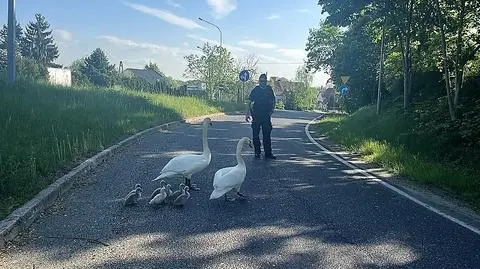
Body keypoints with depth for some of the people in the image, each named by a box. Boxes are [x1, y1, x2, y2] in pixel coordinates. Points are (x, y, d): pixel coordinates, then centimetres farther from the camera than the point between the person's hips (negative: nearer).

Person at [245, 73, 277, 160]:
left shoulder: (269, 89, 7)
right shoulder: (255, 90, 0)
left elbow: (273, 100, 17)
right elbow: (249, 102, 1)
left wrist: (272, 110, 2)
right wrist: (247, 114, -7)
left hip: (266, 116, 2)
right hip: (256, 115, -1)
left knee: (267, 135, 3)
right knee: (255, 135, 3)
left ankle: (268, 153, 7)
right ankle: (257, 152, 13)